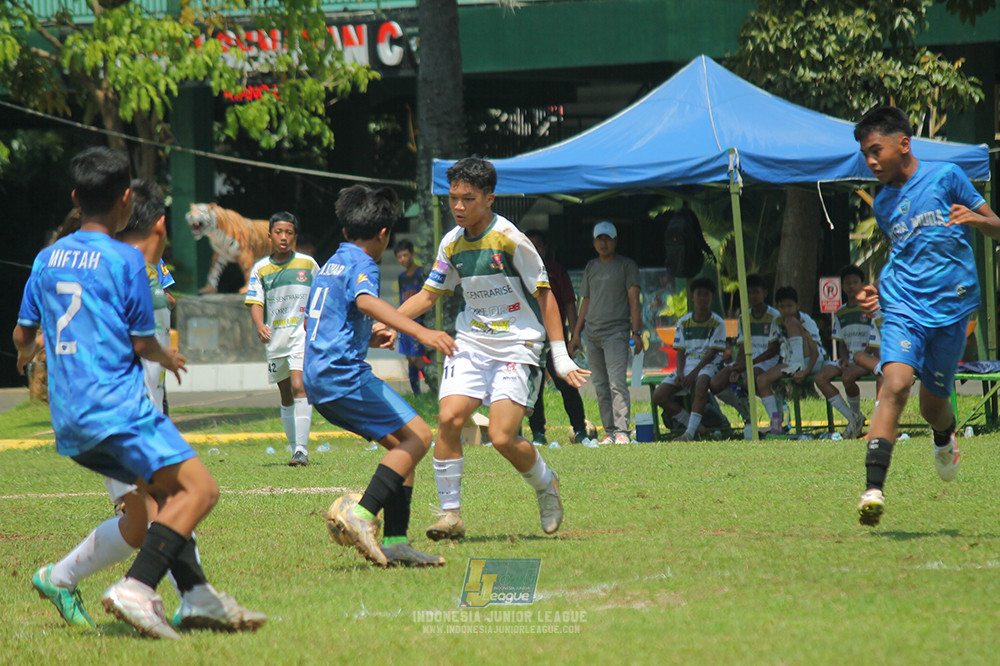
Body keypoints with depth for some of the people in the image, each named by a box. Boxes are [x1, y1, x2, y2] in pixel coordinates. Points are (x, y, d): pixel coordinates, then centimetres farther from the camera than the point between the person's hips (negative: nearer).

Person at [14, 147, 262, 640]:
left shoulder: (47, 258, 12)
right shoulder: (125, 259, -7)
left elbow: (22, 334, 21)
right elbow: (142, 343, -4)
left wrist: (26, 356, 45)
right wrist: (169, 359, 18)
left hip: (69, 423, 8)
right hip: (117, 408, -8)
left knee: (168, 493, 17)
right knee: (199, 489, -12)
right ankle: (135, 588, -28)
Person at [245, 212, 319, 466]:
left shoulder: (307, 264, 2)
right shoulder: (260, 269, 4)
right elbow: (255, 302, -2)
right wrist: (260, 326, -21)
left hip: (302, 335, -3)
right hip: (275, 340, 3)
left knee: (299, 388, -19)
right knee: (286, 398, 11)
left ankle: (302, 450, -22)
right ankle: (296, 449, 22)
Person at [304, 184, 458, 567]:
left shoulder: (330, 264, 23)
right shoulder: (361, 263, -6)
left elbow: (316, 324, 33)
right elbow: (366, 301, -28)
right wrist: (419, 332, -40)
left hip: (318, 379, 9)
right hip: (345, 374, -9)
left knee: (401, 444, 10)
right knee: (417, 436, -11)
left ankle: (395, 542, 0)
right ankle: (361, 514, -26)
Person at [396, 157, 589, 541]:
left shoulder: (510, 240, -12)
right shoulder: (452, 244, 4)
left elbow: (544, 295, -6)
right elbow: (428, 295, 16)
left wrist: (560, 355, -7)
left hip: (518, 347, -5)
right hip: (471, 343, 5)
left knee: (502, 438, -15)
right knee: (449, 419, -16)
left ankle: (545, 484, 16)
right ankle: (450, 513, -6)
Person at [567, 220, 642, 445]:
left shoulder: (627, 266, 3)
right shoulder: (591, 267, 19)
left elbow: (633, 300, -2)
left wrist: (636, 332, -12)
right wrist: (576, 334, 16)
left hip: (616, 332, -6)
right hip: (592, 334, 6)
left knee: (616, 383, -16)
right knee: (600, 386, 4)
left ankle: (621, 431, -19)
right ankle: (609, 432, 6)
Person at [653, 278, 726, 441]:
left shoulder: (718, 323, 1)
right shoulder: (684, 322, 13)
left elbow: (712, 353, -7)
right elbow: (681, 352, 11)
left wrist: (694, 373, -19)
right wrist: (680, 373, -9)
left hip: (707, 366, -5)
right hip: (687, 365, 5)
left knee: (701, 384, -42)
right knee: (658, 396, -17)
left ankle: (690, 433, -43)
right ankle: (693, 425, -6)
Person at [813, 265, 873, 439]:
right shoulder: (840, 313, 17)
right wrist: (844, 359, -3)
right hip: (849, 358, 6)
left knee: (847, 376, -36)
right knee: (820, 377, -20)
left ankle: (856, 414, -8)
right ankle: (852, 418, -14)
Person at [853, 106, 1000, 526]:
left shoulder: (945, 177, -1)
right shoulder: (882, 204, 12)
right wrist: (880, 291, 11)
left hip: (951, 307, -2)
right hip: (903, 307, 2)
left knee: (932, 404, 8)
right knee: (896, 382, -23)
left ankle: (945, 437, 48)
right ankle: (873, 488, -32)